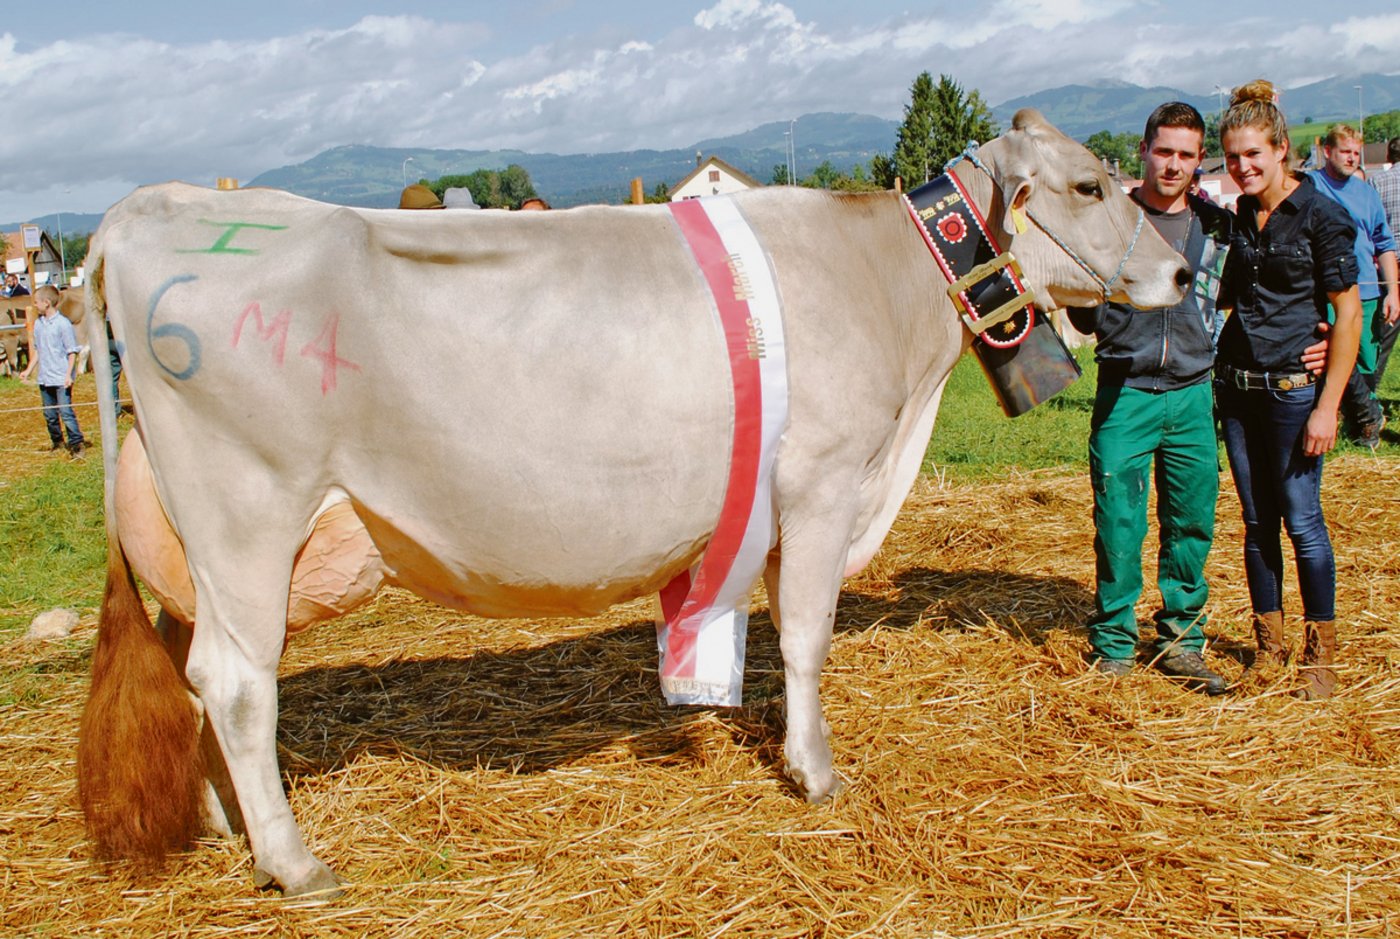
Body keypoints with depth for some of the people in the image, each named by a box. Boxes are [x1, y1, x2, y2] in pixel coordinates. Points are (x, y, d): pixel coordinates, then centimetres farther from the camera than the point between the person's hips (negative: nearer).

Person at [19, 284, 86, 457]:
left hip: (61, 379, -7)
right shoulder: (38, 324, 10)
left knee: (66, 412, -10)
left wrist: (69, 374, -16)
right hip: (44, 378, 7)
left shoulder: (63, 324, -11)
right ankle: (57, 441, 27)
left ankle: (76, 443, -5)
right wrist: (29, 370, 18)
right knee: (49, 414, 13)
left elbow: (72, 352, -10)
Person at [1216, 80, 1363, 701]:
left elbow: (1348, 314, -10)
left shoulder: (1322, 216, -8)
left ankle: (1320, 654, 12)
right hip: (1237, 387, 5)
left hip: (1294, 387, -5)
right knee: (1257, 522, 10)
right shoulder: (1235, 218, 8)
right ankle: (1268, 646, 21)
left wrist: (1328, 404, -14)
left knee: (1301, 520, -2)